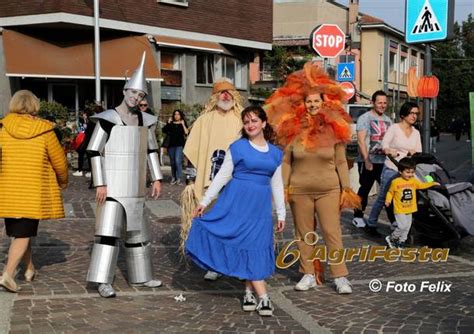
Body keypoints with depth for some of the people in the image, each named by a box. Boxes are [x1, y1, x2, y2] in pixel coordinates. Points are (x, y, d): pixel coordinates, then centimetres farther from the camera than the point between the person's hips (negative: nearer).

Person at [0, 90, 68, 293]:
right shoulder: (44, 131, -6)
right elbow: (59, 160, 1)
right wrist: (63, 181, 19)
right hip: (34, 192, -3)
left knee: (18, 231, 19)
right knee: (24, 233, 1)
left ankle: (30, 269, 33)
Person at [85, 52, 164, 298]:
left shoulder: (145, 120, 7)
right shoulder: (108, 119, -10)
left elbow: (151, 150, 16)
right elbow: (94, 151, -11)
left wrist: (156, 178, 9)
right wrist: (99, 184, -16)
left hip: (135, 187, 6)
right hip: (112, 185, -6)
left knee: (137, 230, 13)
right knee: (108, 229, -12)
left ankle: (140, 277, 25)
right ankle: (103, 282, -7)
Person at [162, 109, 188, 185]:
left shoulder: (183, 123, 7)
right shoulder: (171, 124, 13)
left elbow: (186, 133, -7)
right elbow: (164, 130, -1)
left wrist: (183, 124, -10)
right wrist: (168, 123, -3)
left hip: (179, 145, -3)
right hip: (171, 145, 4)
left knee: (178, 161, -17)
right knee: (172, 162, 9)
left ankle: (179, 178, -13)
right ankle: (173, 178, 17)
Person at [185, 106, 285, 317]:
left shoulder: (275, 153, 10)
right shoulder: (238, 147, 1)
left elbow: (276, 185, 15)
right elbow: (222, 176, 2)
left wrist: (281, 214, 14)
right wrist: (204, 201, -1)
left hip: (261, 205, 3)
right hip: (237, 201, -3)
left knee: (255, 247, 2)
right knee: (245, 245, -4)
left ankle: (250, 292, 15)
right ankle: (263, 297, 0)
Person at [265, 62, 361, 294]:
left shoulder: (334, 128, -1)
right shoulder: (293, 129, 0)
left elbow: (341, 162, 3)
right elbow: (286, 161, 4)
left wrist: (346, 188, 1)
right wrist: (284, 187, -1)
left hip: (329, 190, -1)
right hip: (299, 191, 1)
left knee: (333, 233, -4)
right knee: (304, 234, 8)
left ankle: (340, 277, 2)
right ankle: (308, 275, 18)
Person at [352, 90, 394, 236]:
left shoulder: (388, 120, 16)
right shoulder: (365, 118, -4)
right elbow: (361, 141, -11)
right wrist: (367, 160, -18)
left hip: (384, 161, 5)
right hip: (367, 161, -5)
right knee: (364, 189, 4)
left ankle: (394, 220, 0)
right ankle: (358, 217, 18)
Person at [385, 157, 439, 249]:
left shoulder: (413, 181, 5)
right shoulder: (395, 182, -11)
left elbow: (422, 185, 17)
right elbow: (390, 192, -2)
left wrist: (432, 183, 11)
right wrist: (388, 200, -16)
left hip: (409, 210, 6)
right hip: (399, 210, -6)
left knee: (407, 227, 11)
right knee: (402, 226, -14)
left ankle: (401, 242, 26)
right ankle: (391, 238, 6)